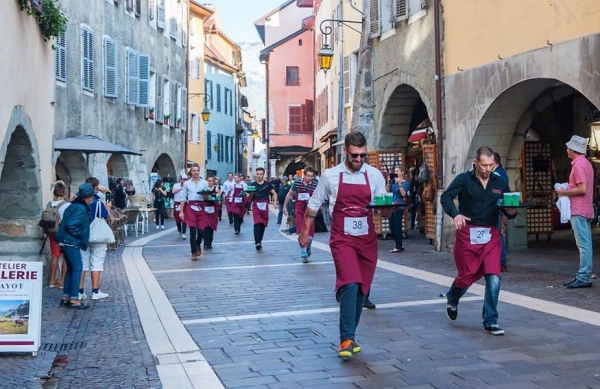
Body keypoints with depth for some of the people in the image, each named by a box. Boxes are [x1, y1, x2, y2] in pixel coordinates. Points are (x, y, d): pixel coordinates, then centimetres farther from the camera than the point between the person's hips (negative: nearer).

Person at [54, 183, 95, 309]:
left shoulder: (74, 205, 14)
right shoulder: (81, 208, -16)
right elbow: (71, 225, -25)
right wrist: (80, 234, -11)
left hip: (66, 241, 10)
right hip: (71, 241, -10)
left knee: (71, 268, 15)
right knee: (77, 268, -7)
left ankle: (66, 297, 18)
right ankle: (74, 299, -7)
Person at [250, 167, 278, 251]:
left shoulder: (268, 184, 4)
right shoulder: (252, 184, 3)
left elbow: (274, 193, 9)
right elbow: (249, 196, 4)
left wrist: (275, 202, -5)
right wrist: (249, 195, -19)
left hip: (264, 206, 2)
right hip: (256, 206, -2)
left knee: (263, 225, 10)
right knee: (257, 224, -17)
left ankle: (260, 241, 26)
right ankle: (257, 242, -21)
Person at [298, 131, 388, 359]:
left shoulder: (375, 176, 2)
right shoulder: (330, 176, -2)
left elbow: (384, 212, 5)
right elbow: (314, 205, 11)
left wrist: (386, 209, -19)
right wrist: (305, 232, 13)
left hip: (367, 240, 3)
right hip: (342, 239, -3)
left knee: (361, 290, 8)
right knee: (350, 285, -19)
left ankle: (349, 336, 24)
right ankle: (347, 339, -14)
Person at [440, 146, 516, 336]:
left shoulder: (500, 183, 8)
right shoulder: (464, 179, -3)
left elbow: (509, 207, 13)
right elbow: (446, 197, -16)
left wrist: (511, 211, -12)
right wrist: (455, 214, -34)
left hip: (491, 235, 3)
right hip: (467, 234, -3)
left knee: (493, 279, -8)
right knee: (467, 276, 6)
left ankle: (490, 322, 4)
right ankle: (452, 300, 40)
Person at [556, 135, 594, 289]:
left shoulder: (578, 165, -15)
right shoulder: (586, 163, 17)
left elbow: (582, 189, -21)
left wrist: (564, 192, -10)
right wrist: (567, 190, 15)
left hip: (579, 211, -11)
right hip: (585, 210, 11)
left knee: (583, 244, -10)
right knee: (585, 244, 11)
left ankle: (584, 278, -9)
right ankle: (584, 276, 15)